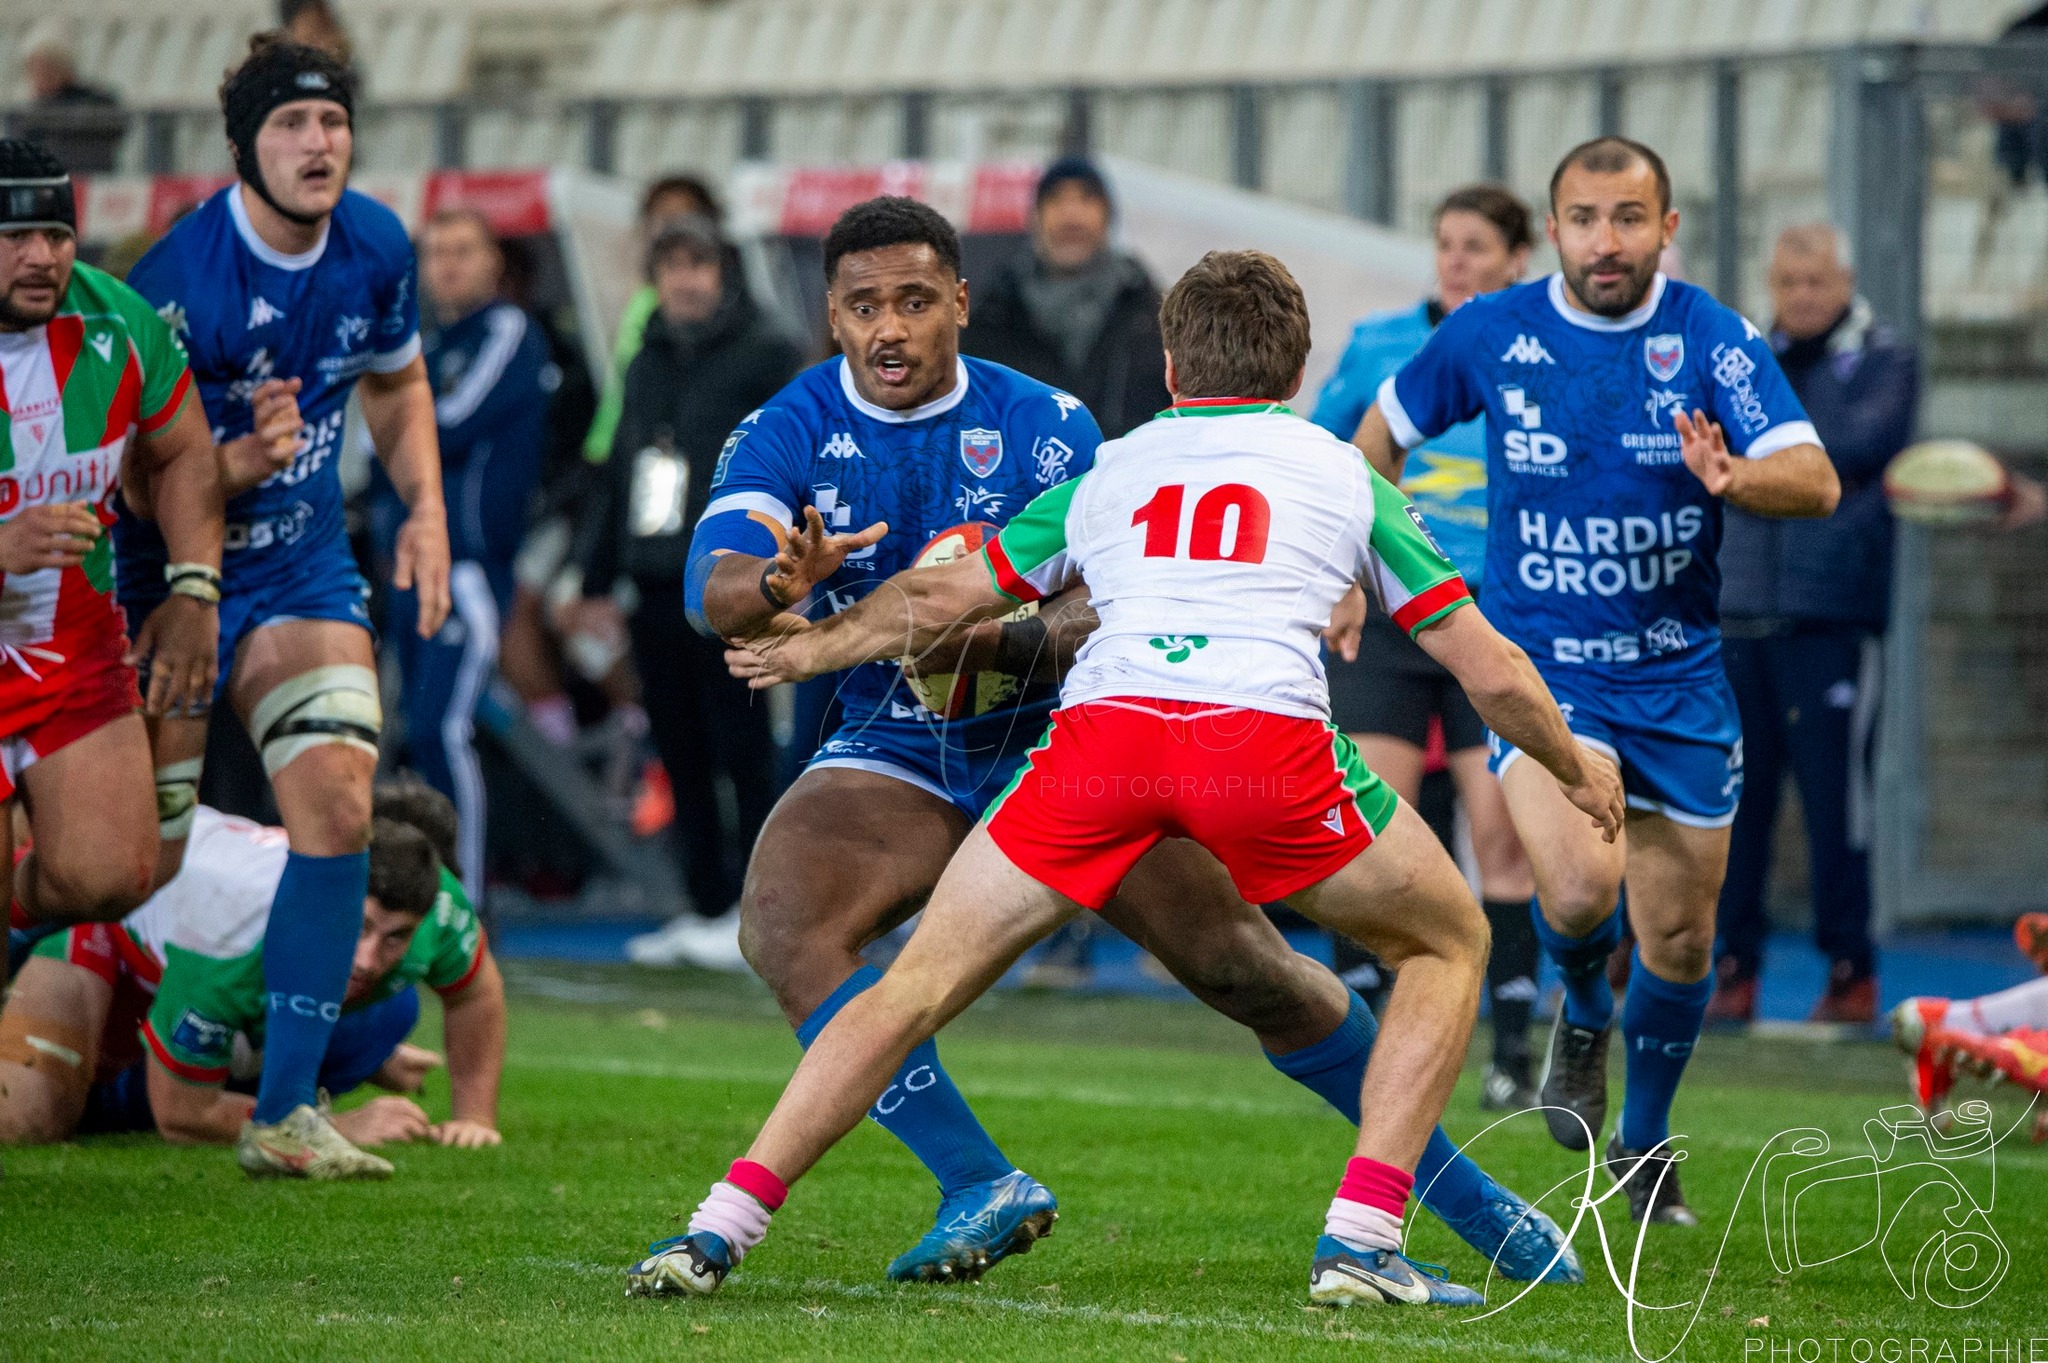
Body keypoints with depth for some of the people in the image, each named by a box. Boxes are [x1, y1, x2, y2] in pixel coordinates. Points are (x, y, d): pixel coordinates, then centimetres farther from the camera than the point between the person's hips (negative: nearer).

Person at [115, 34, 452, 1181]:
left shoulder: (376, 247, -3)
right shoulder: (179, 283, -23)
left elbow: (396, 379, 18)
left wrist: (425, 507, 3)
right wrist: (242, 463, -34)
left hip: (306, 572, 5)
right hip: (170, 577, -5)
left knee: (339, 807, -13)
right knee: (138, 862, -1)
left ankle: (286, 1112, -9)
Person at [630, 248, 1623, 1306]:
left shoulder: (1109, 471, 30)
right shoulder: (1345, 476, 26)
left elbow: (940, 599, 38)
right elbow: (1491, 672, 26)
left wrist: (809, 648, 57)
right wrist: (1574, 768, 45)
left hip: (1102, 728, 2)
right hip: (1270, 735, -2)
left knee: (919, 983, 13)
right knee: (1448, 945, 21)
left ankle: (721, 1227, 2)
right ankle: (1361, 1239, 7)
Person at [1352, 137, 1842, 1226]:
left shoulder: (1713, 341, -9)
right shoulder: (1488, 335, -5)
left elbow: (1816, 482, -19)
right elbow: (1385, 430, 13)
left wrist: (1734, 475, -40)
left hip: (1678, 675, 1)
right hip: (1539, 666, -1)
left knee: (1679, 937, 8)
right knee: (1581, 885, -25)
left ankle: (1643, 1143, 34)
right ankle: (1583, 1015, 10)